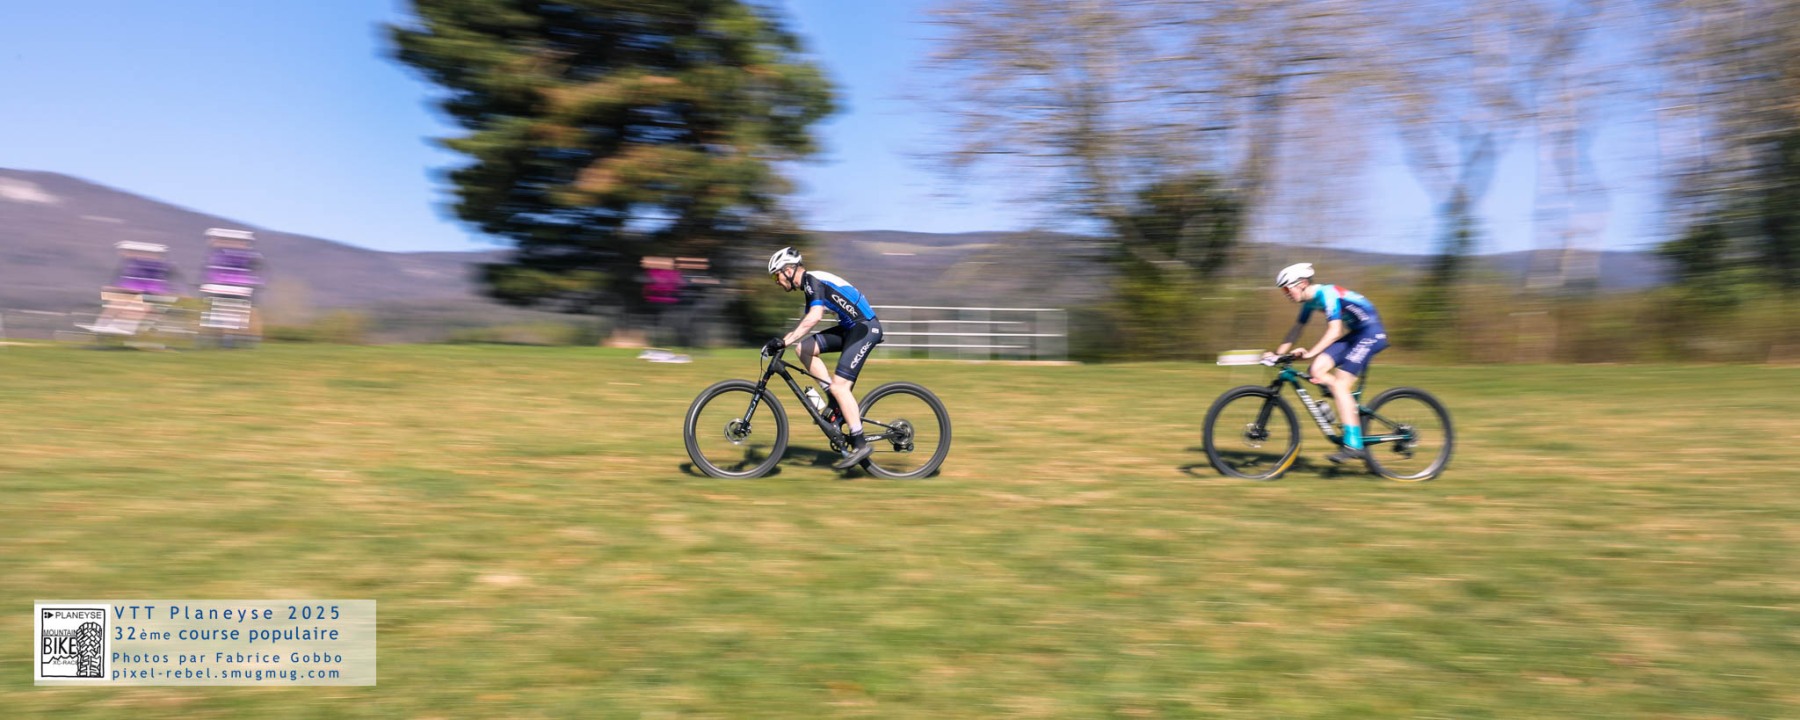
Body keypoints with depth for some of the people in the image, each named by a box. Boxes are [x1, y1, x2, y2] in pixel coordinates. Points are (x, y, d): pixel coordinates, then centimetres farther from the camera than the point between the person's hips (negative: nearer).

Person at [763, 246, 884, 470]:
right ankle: (841, 404, 4)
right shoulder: (810, 284, 17)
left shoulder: (813, 280, -13)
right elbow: (806, 324, 22)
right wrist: (781, 340, 15)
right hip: (850, 327, 9)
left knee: (839, 386, -14)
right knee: (804, 349, 1)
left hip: (865, 327, -9)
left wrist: (784, 341, -30)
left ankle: (860, 445, -9)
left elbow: (814, 317, -29)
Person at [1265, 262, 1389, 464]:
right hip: (1354, 334, 9)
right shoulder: (1310, 300, 5)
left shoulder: (1327, 294, -23)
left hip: (1371, 334, -9)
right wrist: (1278, 353, 1)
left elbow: (1334, 331, -30)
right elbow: (1297, 329, 11)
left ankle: (1353, 445, -15)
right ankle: (1353, 410, 6)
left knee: (1339, 385, -16)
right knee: (1317, 370, -8)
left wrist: (1310, 353, -39)